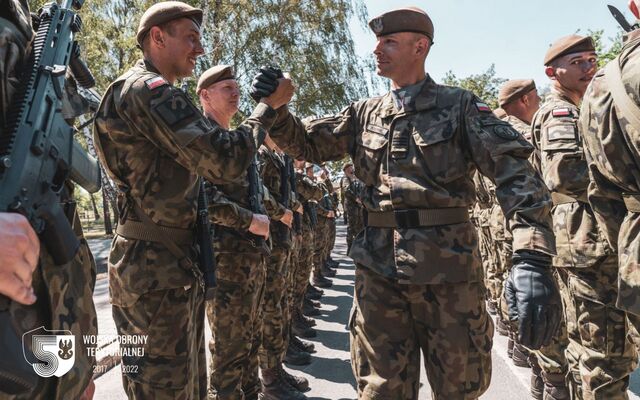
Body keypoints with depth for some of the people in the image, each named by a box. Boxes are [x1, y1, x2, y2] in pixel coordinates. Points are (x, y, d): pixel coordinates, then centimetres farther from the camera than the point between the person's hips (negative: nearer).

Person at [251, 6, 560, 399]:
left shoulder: (460, 105, 1)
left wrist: (532, 258, -23)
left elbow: (515, 171, -9)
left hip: (448, 264, -2)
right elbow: (308, 143, 14)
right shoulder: (364, 113, 12)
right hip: (378, 267, 3)